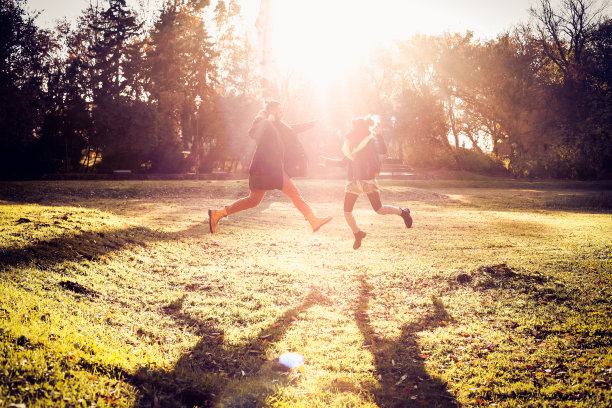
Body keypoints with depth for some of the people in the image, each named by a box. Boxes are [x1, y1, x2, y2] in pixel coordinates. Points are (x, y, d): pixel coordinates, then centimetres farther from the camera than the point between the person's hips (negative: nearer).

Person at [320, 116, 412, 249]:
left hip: (367, 180, -5)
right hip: (353, 181, 5)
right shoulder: (349, 142, 12)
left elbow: (383, 150, -20)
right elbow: (344, 162, 21)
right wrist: (328, 161, 14)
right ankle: (358, 234, 23)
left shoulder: (369, 141, -5)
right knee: (347, 212, 0)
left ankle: (402, 212, 23)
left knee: (379, 210, -5)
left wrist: (379, 134, -28)